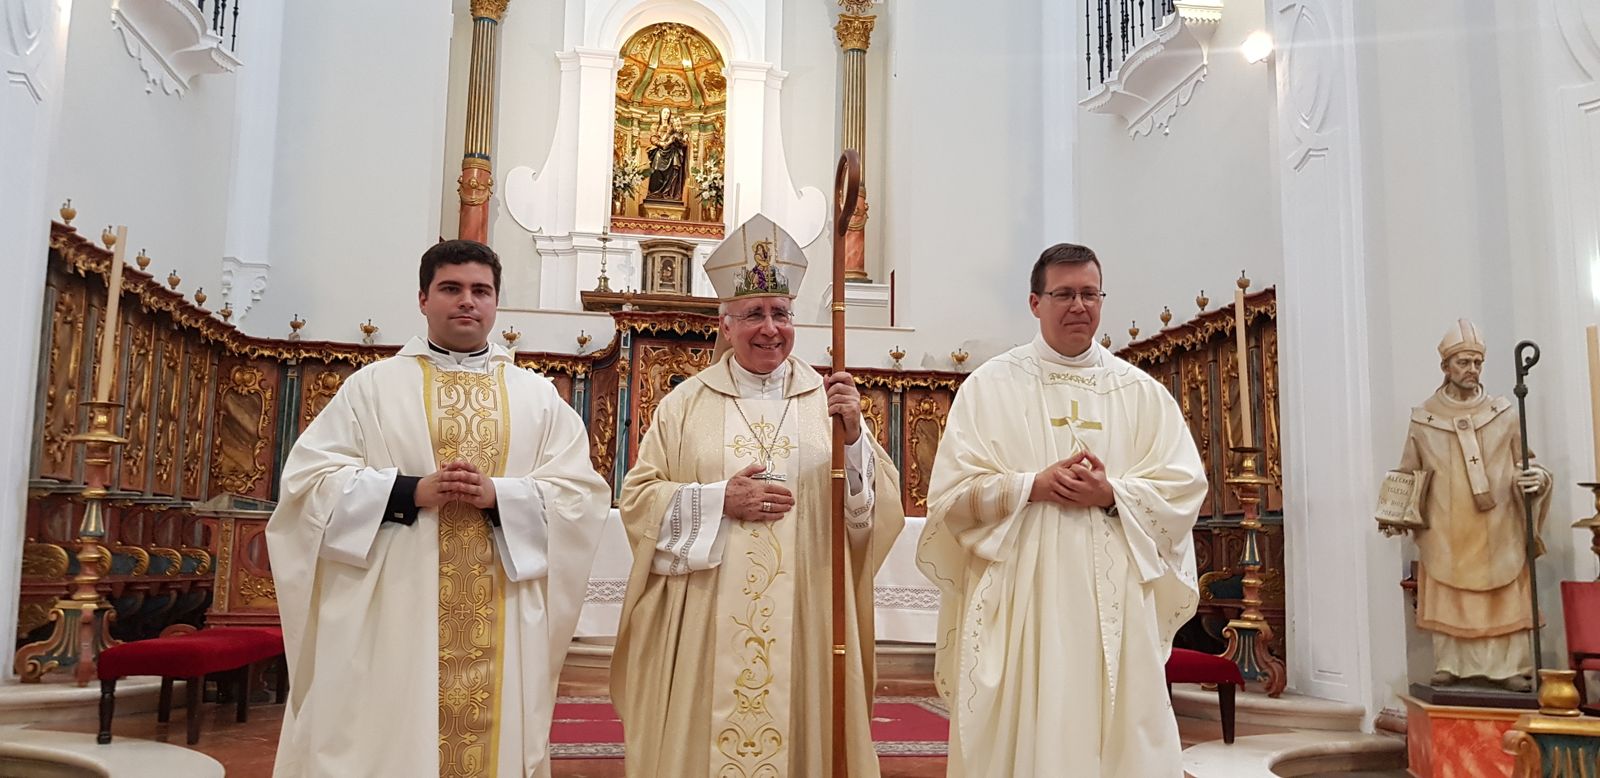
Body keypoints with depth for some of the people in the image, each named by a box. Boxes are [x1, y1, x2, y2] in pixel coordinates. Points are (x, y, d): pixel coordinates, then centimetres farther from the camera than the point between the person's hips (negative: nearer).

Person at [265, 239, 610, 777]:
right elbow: (309, 479, -1)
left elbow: (581, 496, 2)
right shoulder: (374, 384, 7)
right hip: (391, 612, -1)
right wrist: (409, 492, -14)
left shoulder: (537, 396, 10)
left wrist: (500, 497, -15)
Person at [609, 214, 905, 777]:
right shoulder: (687, 403, 5)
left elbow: (877, 504, 1)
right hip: (705, 622, 0)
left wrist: (853, 435, -16)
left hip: (803, 621, 1)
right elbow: (638, 499, 2)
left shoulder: (829, 400, 6)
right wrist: (719, 501, -11)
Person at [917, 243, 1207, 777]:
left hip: (1116, 596, 2)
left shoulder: (1142, 392, 11)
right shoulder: (990, 385, 5)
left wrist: (1113, 494, -12)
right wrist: (1033, 485, -14)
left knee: (1123, 733, 2)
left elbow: (1184, 486, 4)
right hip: (1019, 594, -1)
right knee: (1022, 730, 0)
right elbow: (951, 491, -2)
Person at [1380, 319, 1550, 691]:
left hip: (1497, 530, 0)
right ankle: (1450, 666, 12)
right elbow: (1408, 475, 8)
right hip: (1445, 531, 0)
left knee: (1505, 600, 2)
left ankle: (1510, 667, 9)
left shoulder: (1504, 414, 5)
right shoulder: (1422, 419, 4)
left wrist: (1536, 478, -16)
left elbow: (1523, 464, 6)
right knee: (1447, 600, 4)